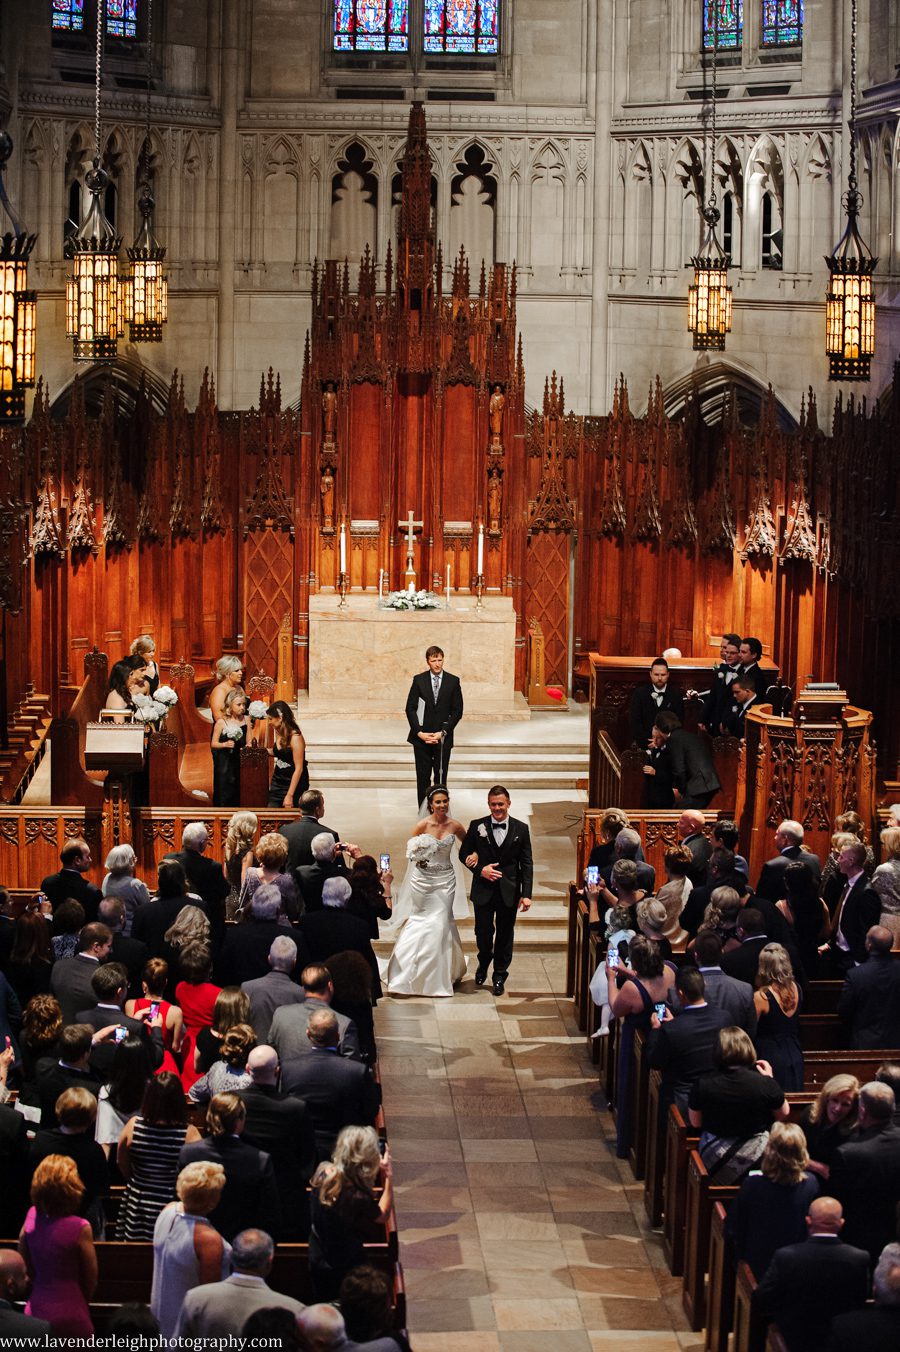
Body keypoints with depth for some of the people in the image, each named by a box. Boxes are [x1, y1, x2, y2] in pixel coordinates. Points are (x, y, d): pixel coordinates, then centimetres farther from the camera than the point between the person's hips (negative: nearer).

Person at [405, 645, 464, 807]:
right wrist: (419, 732, -8)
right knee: (423, 777, 1)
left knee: (441, 777, 0)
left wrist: (443, 732, -7)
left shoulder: (453, 681, 2)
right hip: (421, 737, 0)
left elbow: (457, 710, 2)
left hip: (443, 738, 0)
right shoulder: (419, 680, 3)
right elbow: (410, 708, 2)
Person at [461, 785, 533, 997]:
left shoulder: (521, 829, -1)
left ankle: (500, 976, 22)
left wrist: (526, 894, -6)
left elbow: (526, 864, -1)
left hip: (509, 892, 0)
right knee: (483, 932, 7)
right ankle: (484, 962, 37)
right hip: (484, 890, 0)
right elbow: (464, 854, 4)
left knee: (505, 935, 8)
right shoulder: (477, 826, -2)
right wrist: (480, 869, -14)